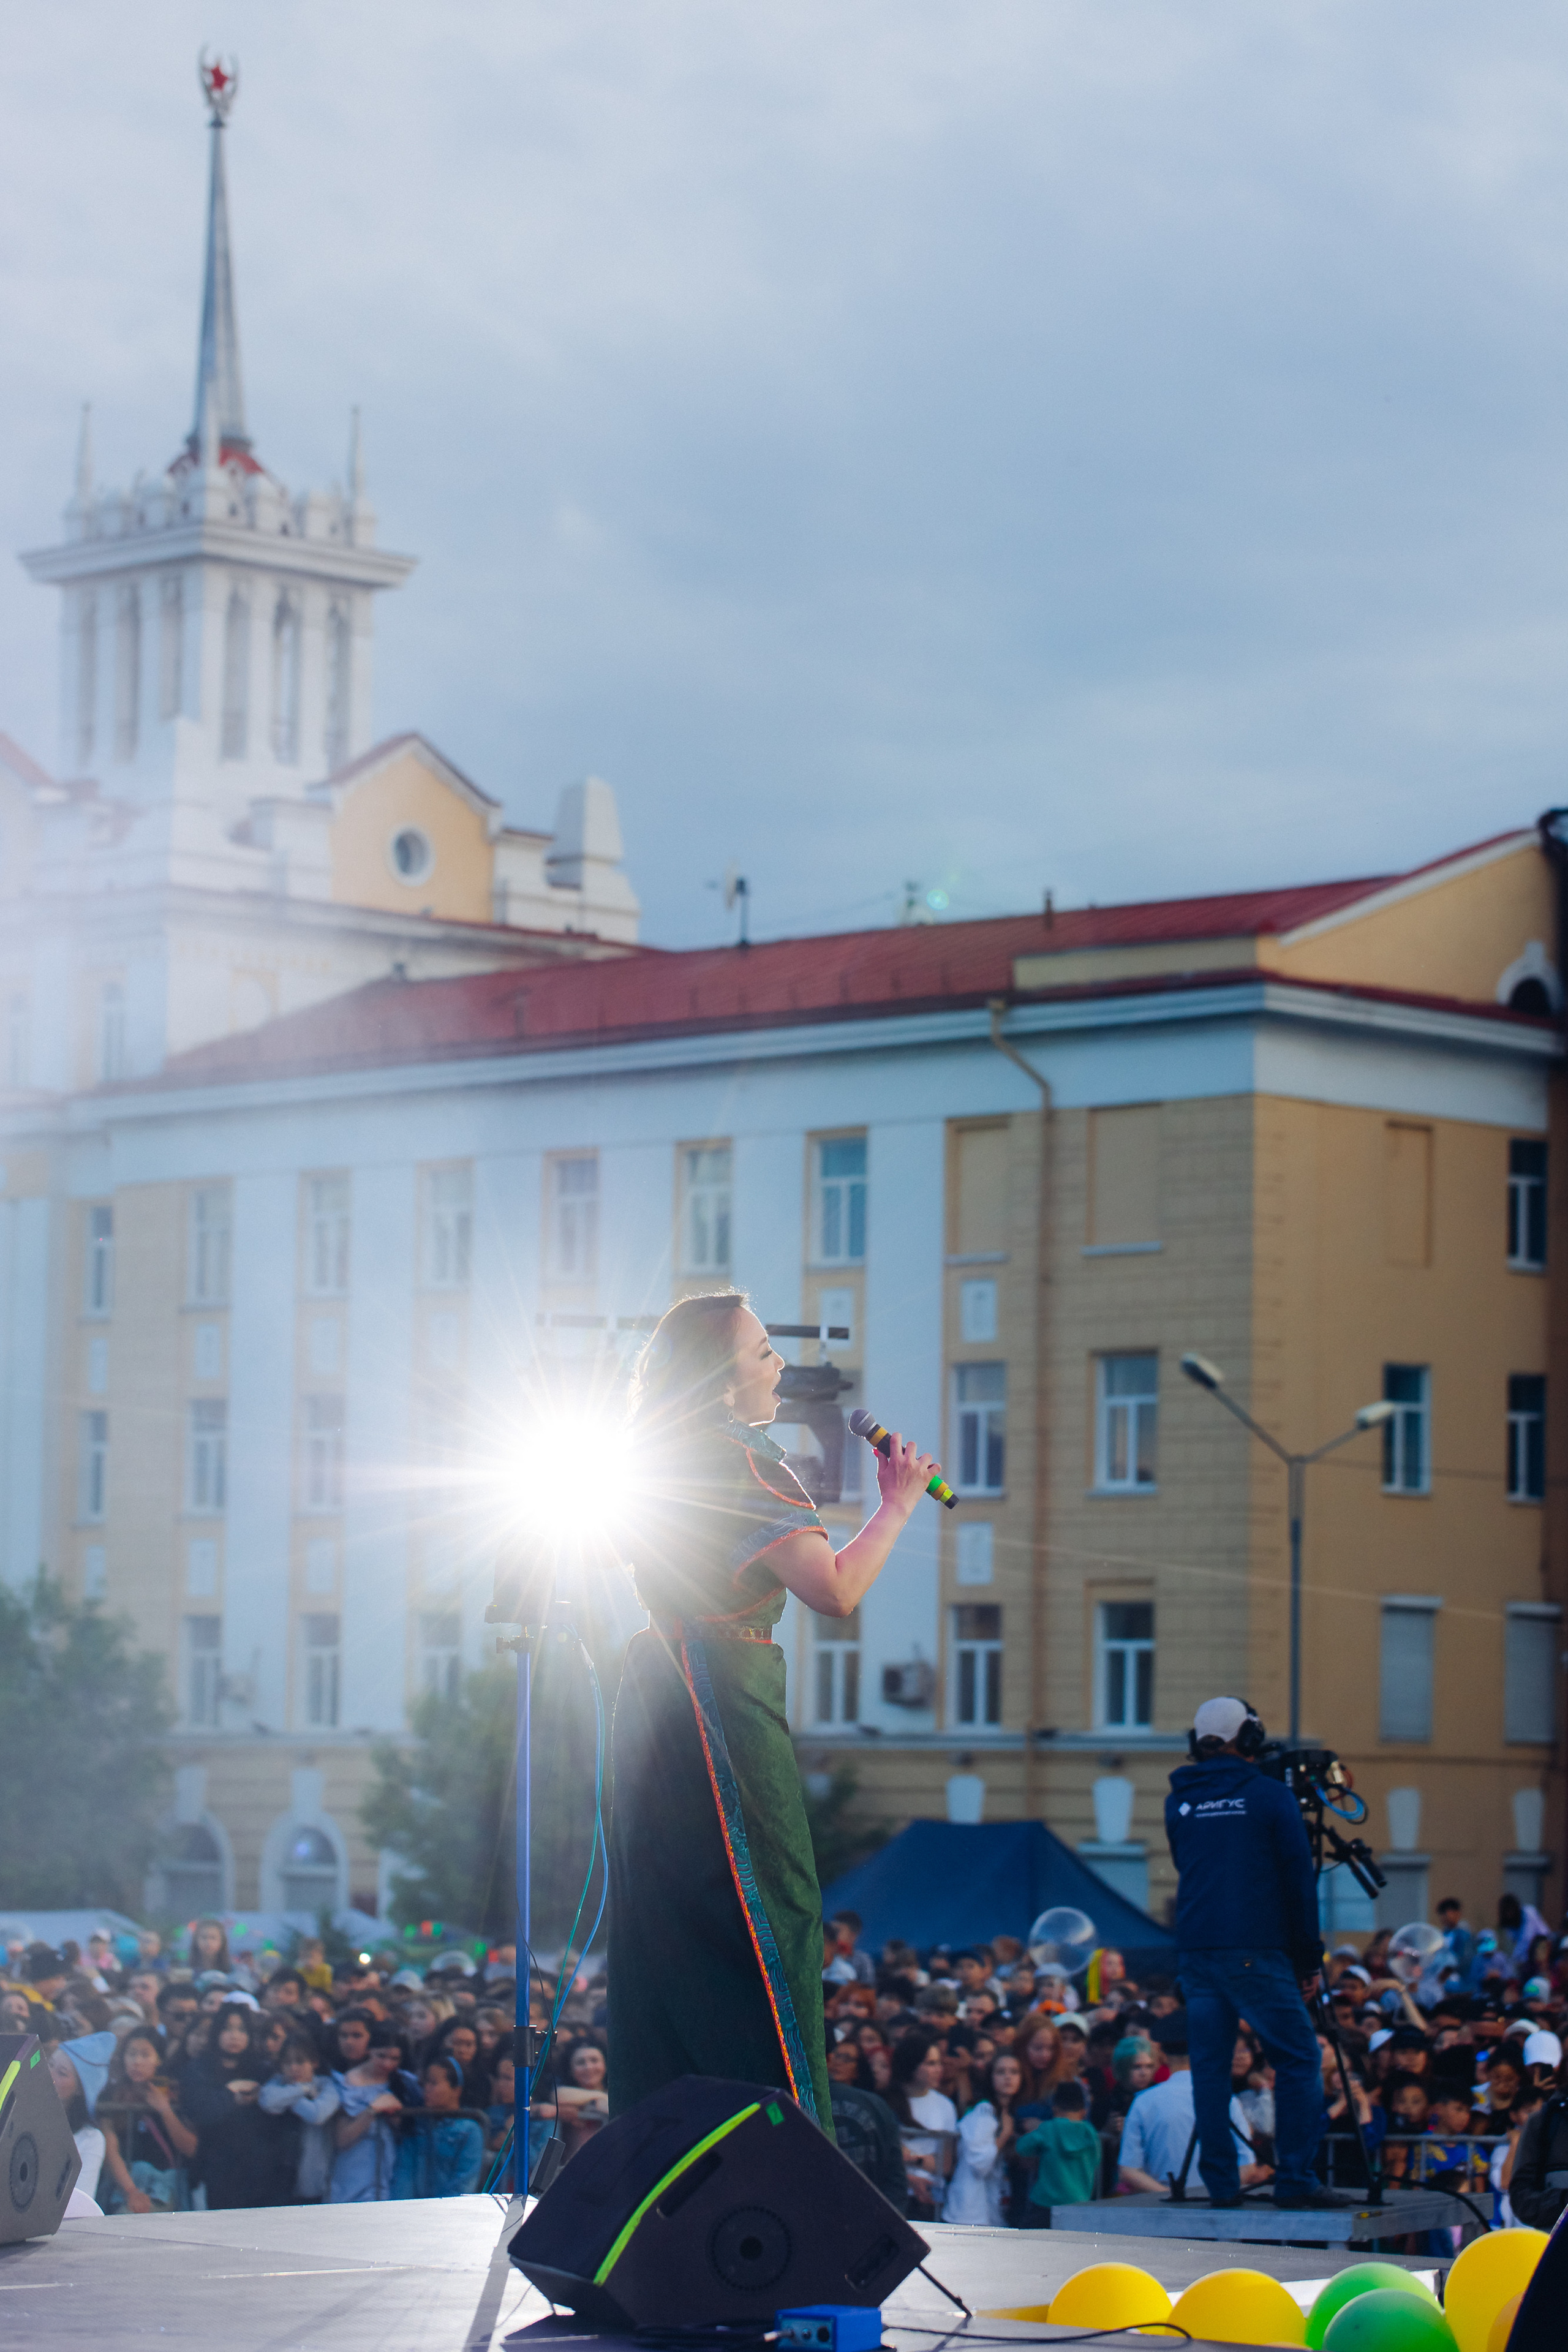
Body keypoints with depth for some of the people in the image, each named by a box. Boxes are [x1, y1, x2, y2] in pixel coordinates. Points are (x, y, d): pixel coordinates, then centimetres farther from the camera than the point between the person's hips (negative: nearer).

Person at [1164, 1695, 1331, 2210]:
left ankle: (1221, 2184, 3)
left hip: (1196, 1950, 4)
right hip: (1258, 1952, -4)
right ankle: (1295, 2181, -6)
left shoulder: (1179, 1803, 12)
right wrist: (1309, 1958, 3)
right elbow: (1298, 1879, -1)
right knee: (1297, 2060, 1)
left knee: (1210, 2067, 7)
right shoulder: (1270, 1796, -1)